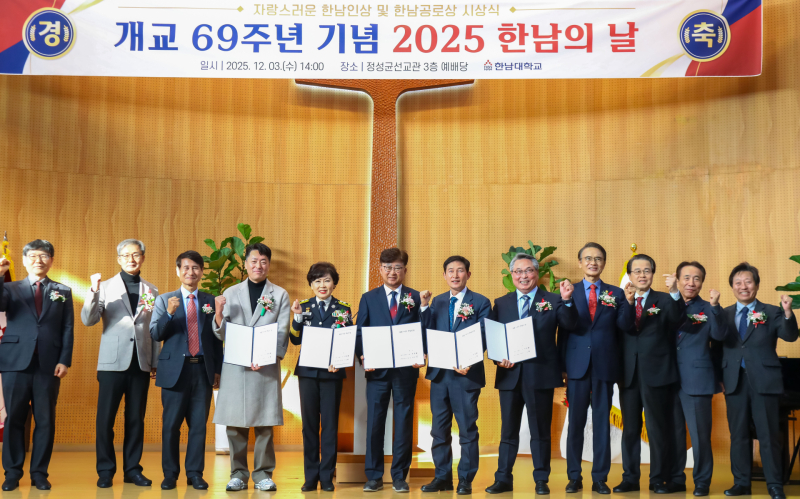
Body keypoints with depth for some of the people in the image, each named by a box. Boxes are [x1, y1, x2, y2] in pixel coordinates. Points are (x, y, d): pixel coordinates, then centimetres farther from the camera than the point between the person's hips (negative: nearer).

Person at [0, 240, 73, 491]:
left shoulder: (63, 292, 13)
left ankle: (39, 473, 11)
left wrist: (65, 360, -4)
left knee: (45, 420, 3)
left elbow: (68, 329, 7)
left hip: (48, 365, 0)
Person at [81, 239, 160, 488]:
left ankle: (132, 469, 16)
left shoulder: (152, 291, 10)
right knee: (105, 418, 0)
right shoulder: (106, 287, 2)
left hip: (141, 363, 2)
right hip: (113, 362, -2)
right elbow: (88, 320, -8)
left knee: (136, 418, 7)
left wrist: (155, 362, 7)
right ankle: (105, 470, 12)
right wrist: (94, 291, -21)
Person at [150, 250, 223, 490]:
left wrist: (218, 369, 6)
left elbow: (216, 337, 10)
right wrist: (169, 313, -19)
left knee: (199, 424, 4)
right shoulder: (164, 300, 5)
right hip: (175, 369, -1)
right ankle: (170, 474, 13)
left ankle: (195, 473, 13)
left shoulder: (210, 301, 9)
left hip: (203, 370, 1)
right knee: (171, 424, 3)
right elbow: (156, 335, -3)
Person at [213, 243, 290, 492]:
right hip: (235, 367, 1)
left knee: (265, 424, 2)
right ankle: (238, 474, 14)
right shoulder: (231, 294, 10)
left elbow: (282, 334, 1)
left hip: (266, 367, -1)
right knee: (235, 424, 3)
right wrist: (219, 313, -12)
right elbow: (222, 334, 7)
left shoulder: (279, 295, 7)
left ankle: (262, 474, 12)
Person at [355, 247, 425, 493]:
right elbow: (359, 332, 6)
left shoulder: (415, 298, 6)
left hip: (406, 370, 0)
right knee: (374, 422, 2)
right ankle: (373, 476, 12)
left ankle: (400, 476, 14)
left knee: (403, 422, 4)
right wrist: (363, 357, -9)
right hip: (377, 369, 1)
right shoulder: (369, 298, 9)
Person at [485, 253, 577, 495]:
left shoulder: (552, 301, 3)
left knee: (540, 430, 6)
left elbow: (570, 325, -13)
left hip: (540, 374, -2)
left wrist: (566, 300, -28)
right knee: (508, 430, 10)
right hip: (510, 374, 3)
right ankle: (503, 479, 17)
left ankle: (541, 480, 15)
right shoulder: (501, 303, 10)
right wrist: (498, 358, -10)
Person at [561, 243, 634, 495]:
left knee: (602, 422, 6)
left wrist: (628, 302, -17)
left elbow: (624, 326, -4)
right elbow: (563, 329, 3)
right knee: (576, 422, 5)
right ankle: (574, 477, 15)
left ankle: (600, 478, 14)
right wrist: (563, 354, -4)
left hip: (605, 366, 1)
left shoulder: (616, 293, 7)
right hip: (577, 365, 0)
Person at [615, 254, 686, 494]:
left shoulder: (664, 300, 3)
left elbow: (677, 320, -18)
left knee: (658, 428, 3)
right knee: (630, 428, 9)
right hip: (629, 373, 3)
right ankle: (630, 478, 17)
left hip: (656, 372, -2)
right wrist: (627, 303, -22)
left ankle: (659, 479, 12)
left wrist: (674, 292, -33)